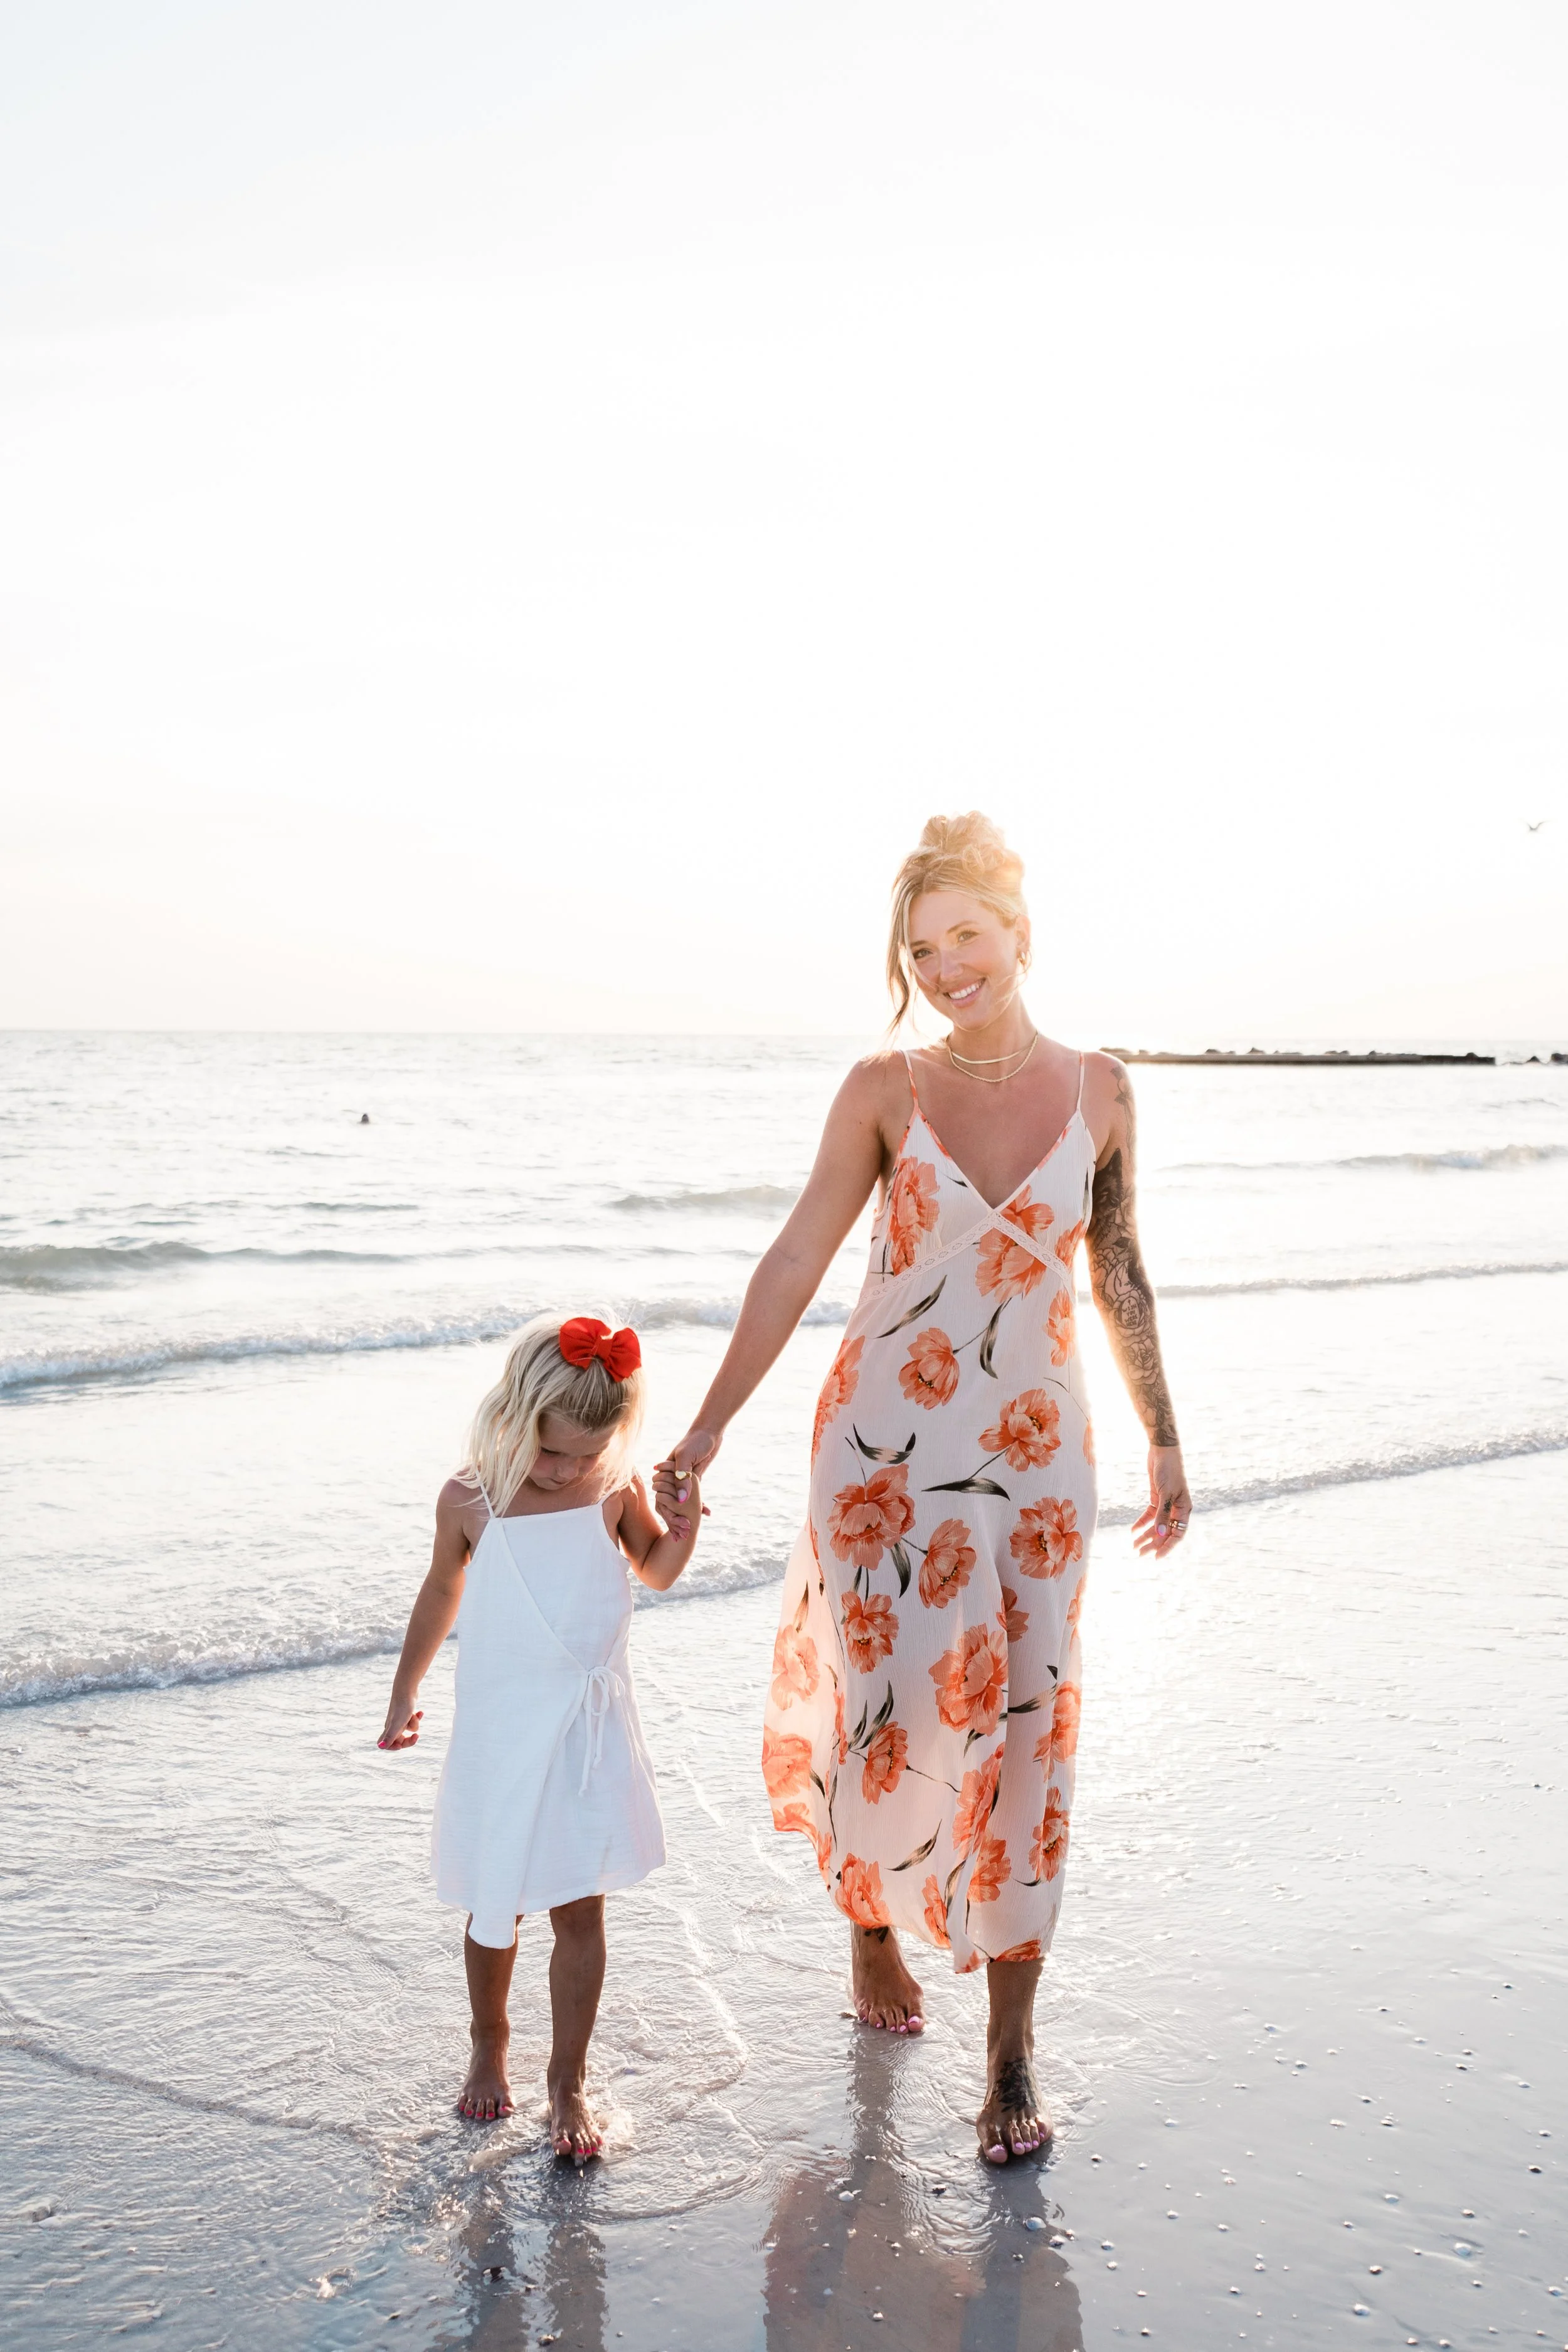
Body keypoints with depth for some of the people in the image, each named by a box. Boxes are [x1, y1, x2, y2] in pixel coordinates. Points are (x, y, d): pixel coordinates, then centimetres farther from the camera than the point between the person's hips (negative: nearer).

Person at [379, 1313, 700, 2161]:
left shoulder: (616, 1490, -7)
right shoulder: (470, 1501, -10)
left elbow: (655, 1571, 12)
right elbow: (442, 1595, 8)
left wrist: (683, 1522, -9)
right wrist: (405, 1696, 16)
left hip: (591, 1735, 0)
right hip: (500, 1734, 0)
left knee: (580, 1910, 2)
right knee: (494, 1908, 13)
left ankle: (568, 2081, 18)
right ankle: (489, 2044, 39)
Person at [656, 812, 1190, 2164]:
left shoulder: (1096, 1090, 1)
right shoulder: (885, 1090, -4)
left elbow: (1119, 1272, 10)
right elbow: (796, 1263, -4)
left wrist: (1164, 1441, 13)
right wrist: (708, 1429, -6)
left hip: (1032, 1452, 1)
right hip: (885, 1440, -1)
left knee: (1022, 1724, 1)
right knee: (887, 1702, 6)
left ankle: (1014, 2043, 14)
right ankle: (870, 1926, 37)